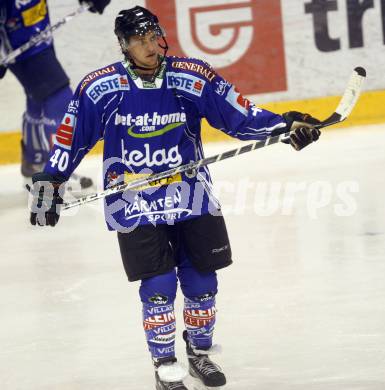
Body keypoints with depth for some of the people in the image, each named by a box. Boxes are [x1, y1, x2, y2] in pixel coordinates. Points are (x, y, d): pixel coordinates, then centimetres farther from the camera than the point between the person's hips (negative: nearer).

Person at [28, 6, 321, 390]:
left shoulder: (194, 78, -9)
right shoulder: (98, 87, -11)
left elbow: (239, 116, -5)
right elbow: (71, 138, -1)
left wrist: (286, 125, -16)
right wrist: (49, 182, -2)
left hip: (191, 197, 2)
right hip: (134, 204, -2)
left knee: (201, 282, 8)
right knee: (158, 288, -6)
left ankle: (200, 353, 31)